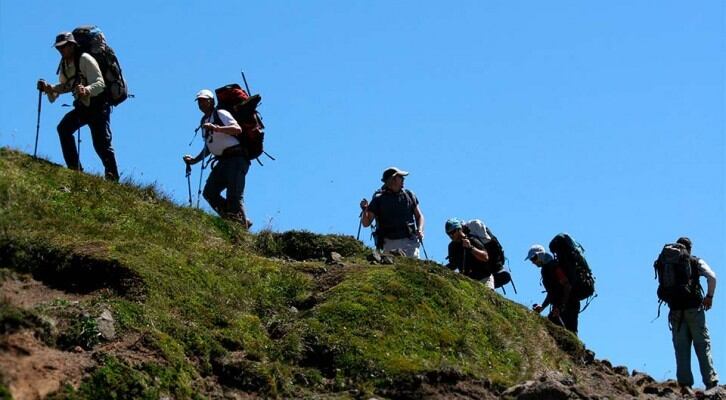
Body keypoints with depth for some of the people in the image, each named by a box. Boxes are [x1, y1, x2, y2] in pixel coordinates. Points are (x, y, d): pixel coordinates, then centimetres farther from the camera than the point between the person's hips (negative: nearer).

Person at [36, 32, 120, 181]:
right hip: (82, 106, 8)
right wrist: (49, 88, 2)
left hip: (98, 105, -8)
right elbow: (65, 86, 20)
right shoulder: (64, 64, 8)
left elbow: (100, 84, -25)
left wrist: (86, 90, -44)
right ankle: (75, 168, -8)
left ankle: (112, 177, 0)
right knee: (63, 128, -11)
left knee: (101, 143, -11)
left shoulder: (85, 59, -17)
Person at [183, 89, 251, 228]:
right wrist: (195, 160, 19)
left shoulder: (220, 114, -5)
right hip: (223, 161, 9)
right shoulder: (204, 121, 20)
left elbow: (238, 129, -22)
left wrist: (216, 128, -31)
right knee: (209, 193, -2)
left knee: (234, 197, -16)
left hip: (236, 158, -9)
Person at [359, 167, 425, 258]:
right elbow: (366, 223, 6)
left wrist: (420, 230, 2)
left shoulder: (408, 195, 12)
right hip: (389, 243, -2)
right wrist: (364, 210, -13)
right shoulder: (379, 199, 5)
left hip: (409, 241, 2)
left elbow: (419, 216, 21)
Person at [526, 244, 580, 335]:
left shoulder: (554, 266, -14)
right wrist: (542, 307, 11)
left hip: (569, 304, -10)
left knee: (570, 332, -12)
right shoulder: (545, 269, 16)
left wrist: (561, 307, -24)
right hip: (559, 306, 10)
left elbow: (567, 286, -21)